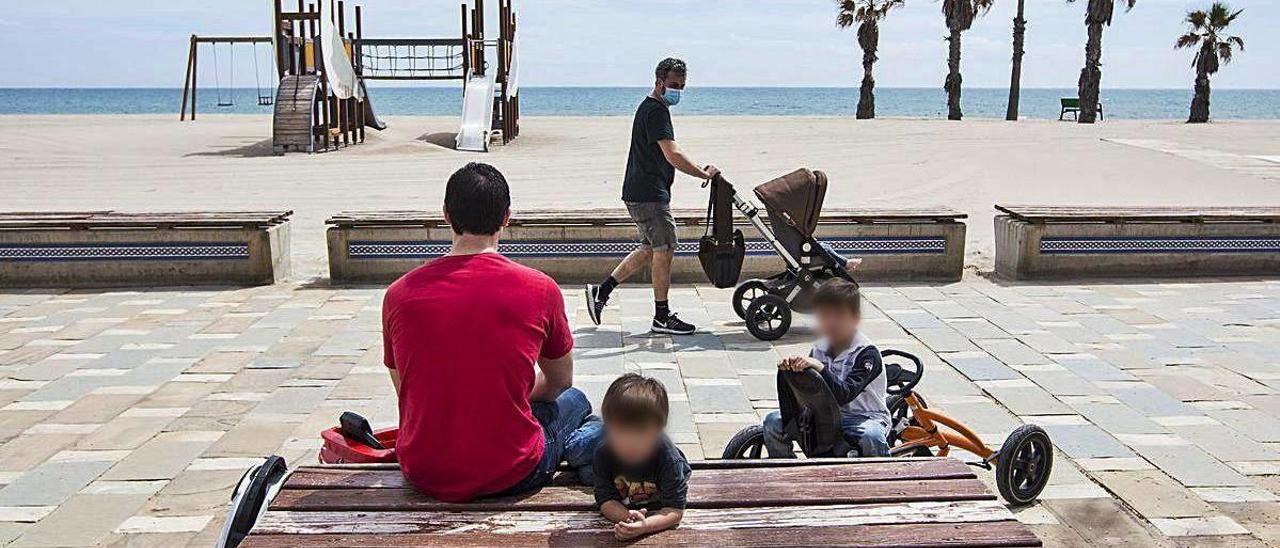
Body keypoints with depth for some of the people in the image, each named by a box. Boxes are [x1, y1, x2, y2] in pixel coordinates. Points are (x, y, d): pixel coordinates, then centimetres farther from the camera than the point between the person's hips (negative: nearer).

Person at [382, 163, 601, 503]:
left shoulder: (398, 295, -5)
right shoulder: (540, 290, -11)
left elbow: (407, 394, 9)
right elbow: (561, 382, 7)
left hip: (423, 476, 2)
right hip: (510, 476, -2)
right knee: (574, 401, 29)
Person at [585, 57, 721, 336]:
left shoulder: (648, 107, 19)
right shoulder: (656, 110, -15)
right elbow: (672, 155, -23)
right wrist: (705, 174, -17)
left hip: (640, 192, 11)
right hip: (649, 194, -11)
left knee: (650, 250, 16)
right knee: (664, 249, -4)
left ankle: (601, 291, 18)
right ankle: (662, 317, 5)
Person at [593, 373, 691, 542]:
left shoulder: (668, 458, -40)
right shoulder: (604, 454, -32)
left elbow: (675, 511, -38)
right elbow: (605, 500, -27)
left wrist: (644, 526, -57)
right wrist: (626, 516, -50)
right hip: (623, 507, 2)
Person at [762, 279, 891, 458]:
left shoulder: (867, 353, -15)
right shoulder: (819, 349, 5)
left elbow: (844, 395, -27)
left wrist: (819, 368, -39)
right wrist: (790, 368, -18)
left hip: (864, 417, -5)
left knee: (871, 436, -39)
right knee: (774, 421, -10)